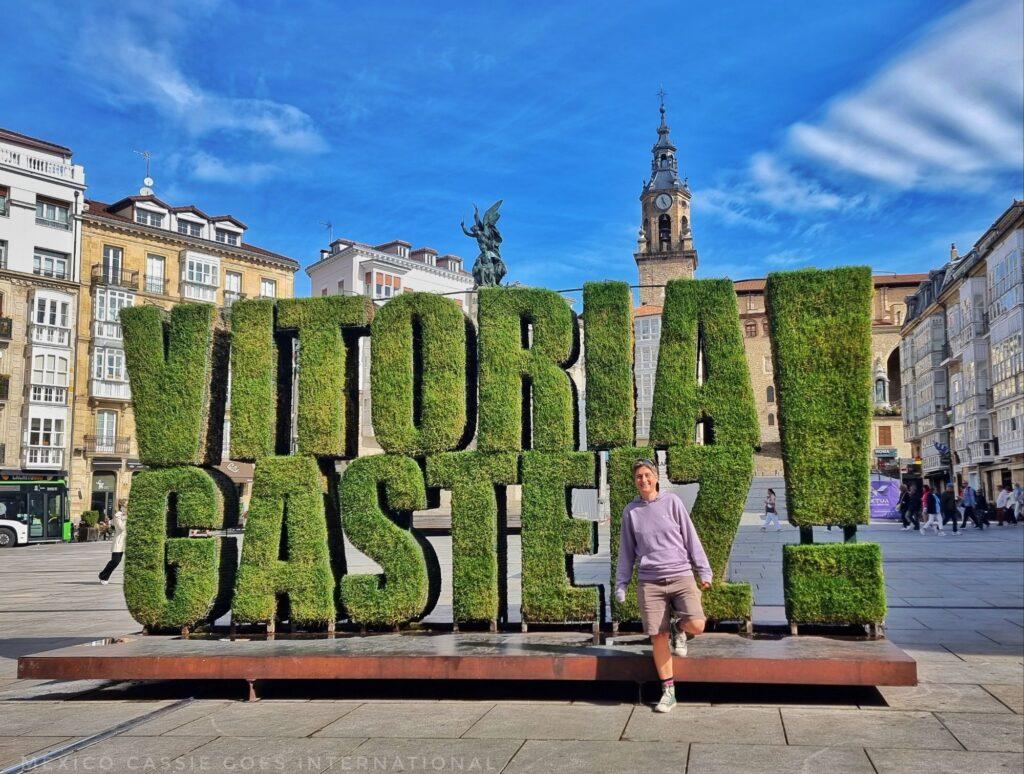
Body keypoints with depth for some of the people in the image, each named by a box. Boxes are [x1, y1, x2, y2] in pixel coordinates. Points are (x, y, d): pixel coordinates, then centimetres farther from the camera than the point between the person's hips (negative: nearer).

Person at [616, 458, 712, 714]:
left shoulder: (672, 501, 3)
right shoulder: (631, 511, 7)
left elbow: (690, 537, 6)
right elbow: (627, 550, 14)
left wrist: (704, 570, 3)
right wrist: (621, 583, 12)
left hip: (681, 576, -1)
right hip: (650, 582, 1)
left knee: (696, 625, -19)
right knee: (658, 637, -1)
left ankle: (681, 632, 17)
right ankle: (668, 692, 14)